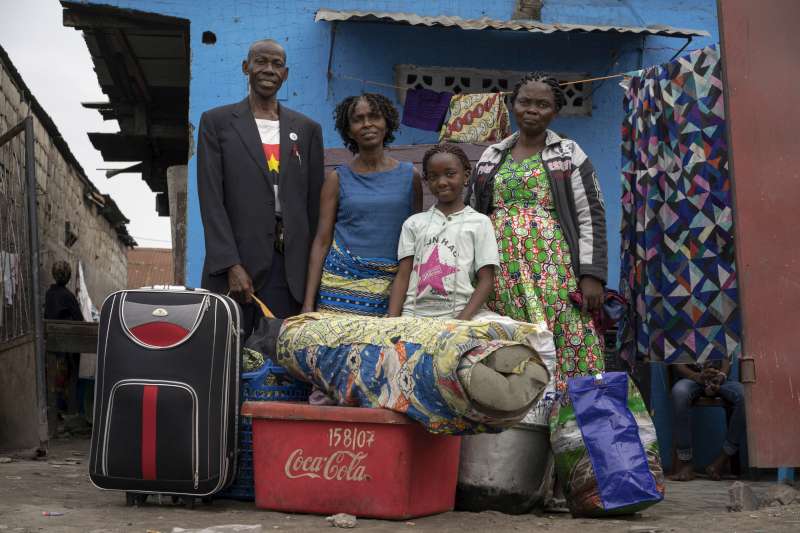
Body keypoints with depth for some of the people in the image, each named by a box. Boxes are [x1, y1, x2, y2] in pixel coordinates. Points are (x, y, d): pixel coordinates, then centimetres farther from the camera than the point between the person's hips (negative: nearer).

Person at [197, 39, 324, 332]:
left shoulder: (307, 129, 14)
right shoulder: (216, 122, 6)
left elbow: (314, 203, 13)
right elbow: (211, 199, -1)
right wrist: (231, 266, -11)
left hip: (291, 266, 2)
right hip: (235, 262, -2)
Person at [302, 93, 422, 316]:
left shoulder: (410, 176, 7)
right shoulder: (337, 178, 5)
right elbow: (322, 241, 4)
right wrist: (308, 303, -1)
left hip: (393, 287, 1)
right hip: (343, 283, -1)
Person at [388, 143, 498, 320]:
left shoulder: (479, 223, 7)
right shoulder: (414, 223, 15)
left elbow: (486, 280, 2)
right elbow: (402, 277, 10)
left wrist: (462, 320, -13)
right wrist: (392, 319, -6)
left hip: (463, 314, -2)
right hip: (415, 315, 2)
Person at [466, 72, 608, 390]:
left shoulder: (570, 155, 6)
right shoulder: (490, 157, 16)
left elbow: (591, 218, 1)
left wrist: (592, 276, -9)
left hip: (555, 271, -3)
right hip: (502, 274, 3)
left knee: (565, 345, -11)